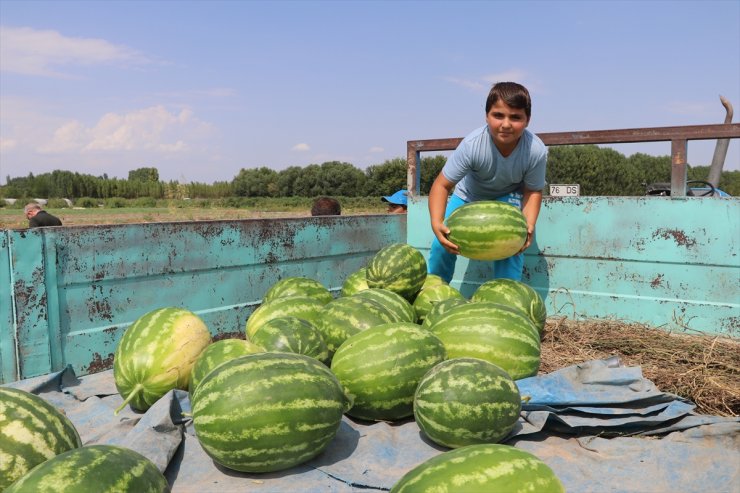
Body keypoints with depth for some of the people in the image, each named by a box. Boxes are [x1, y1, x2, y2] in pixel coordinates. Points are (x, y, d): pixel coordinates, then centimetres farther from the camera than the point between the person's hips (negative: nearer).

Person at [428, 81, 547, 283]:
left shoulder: (536, 151, -32)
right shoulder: (472, 144, -37)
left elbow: (533, 190, -16)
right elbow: (442, 184, -31)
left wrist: (528, 225, -35)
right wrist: (436, 223, -46)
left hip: (508, 196, 0)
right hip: (469, 195, 0)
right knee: (443, 244, -8)